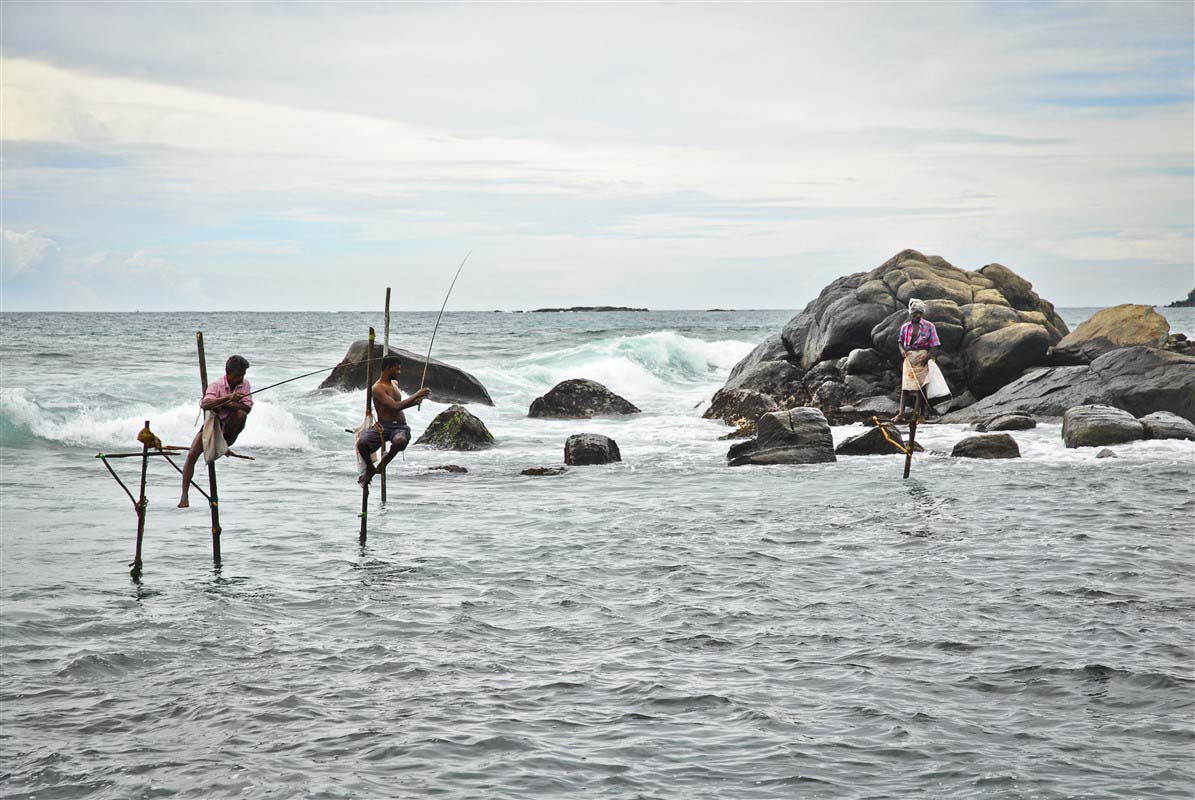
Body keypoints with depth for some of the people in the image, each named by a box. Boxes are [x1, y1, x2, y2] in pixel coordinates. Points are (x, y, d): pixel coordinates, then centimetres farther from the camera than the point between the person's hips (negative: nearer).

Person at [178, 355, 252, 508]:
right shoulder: (216, 385, -17)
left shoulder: (244, 384, -5)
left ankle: (225, 444, -9)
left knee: (241, 414, -30)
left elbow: (248, 407, -16)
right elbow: (204, 405, -33)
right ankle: (184, 495, -13)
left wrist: (224, 404, -25)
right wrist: (227, 397, -43)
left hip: (229, 428, 2)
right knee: (192, 455, -18)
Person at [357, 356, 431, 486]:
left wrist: (416, 401, 17)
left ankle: (385, 460, -1)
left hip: (400, 427, 4)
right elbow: (395, 406, -21)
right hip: (384, 426, -4)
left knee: (400, 441, -36)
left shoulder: (394, 384, 17)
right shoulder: (378, 388, -10)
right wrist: (416, 395, -16)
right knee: (361, 443, -32)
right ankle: (370, 469, 1)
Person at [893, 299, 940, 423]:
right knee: (905, 386, -2)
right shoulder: (905, 327, 7)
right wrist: (902, 350, -1)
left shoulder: (929, 326, -2)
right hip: (908, 357, 2)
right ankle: (901, 414, -5)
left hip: (921, 358, -2)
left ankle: (916, 413, 4)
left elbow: (934, 345, -3)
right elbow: (900, 341, 20)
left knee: (919, 386, -2)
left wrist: (927, 356, -17)